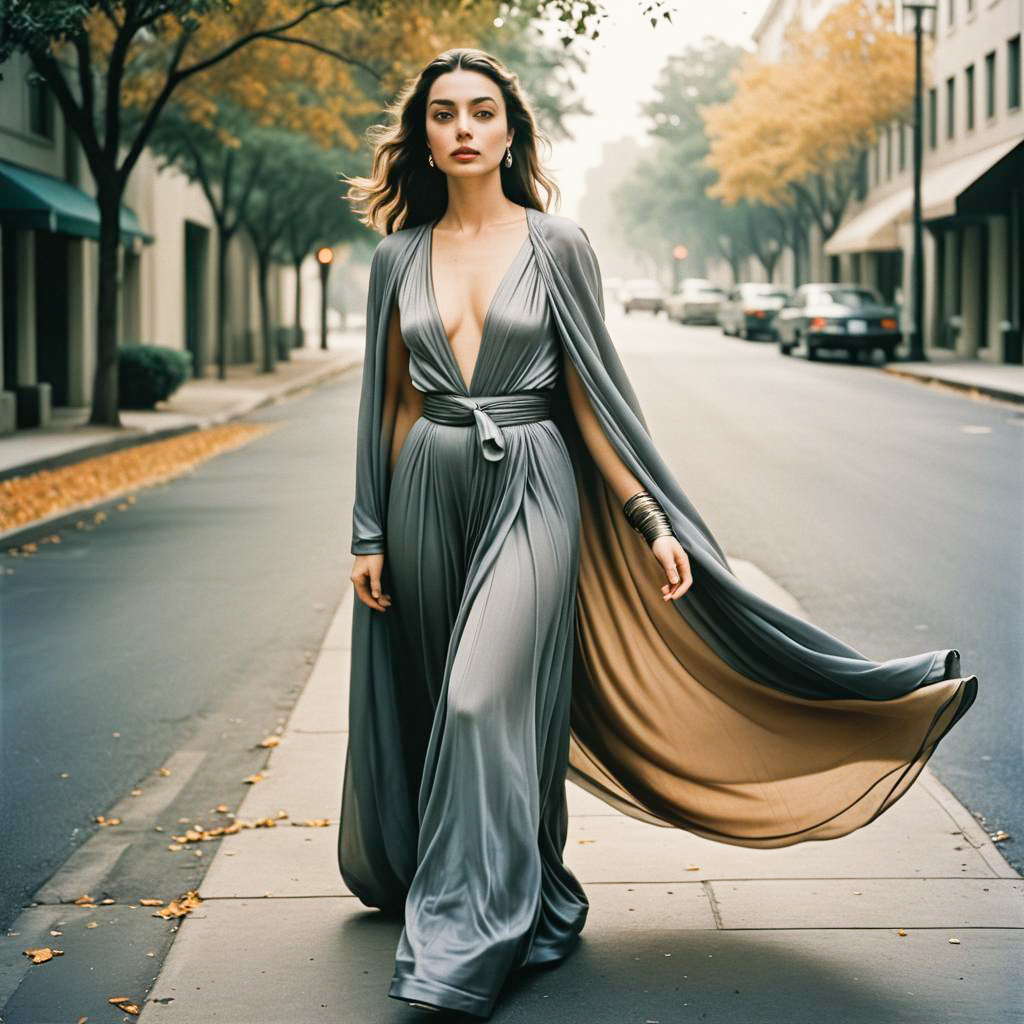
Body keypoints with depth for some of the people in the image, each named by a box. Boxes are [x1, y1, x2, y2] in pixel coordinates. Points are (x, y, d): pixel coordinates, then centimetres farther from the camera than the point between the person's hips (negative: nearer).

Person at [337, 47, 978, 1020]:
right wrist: (369, 533, 7)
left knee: (487, 703, -15)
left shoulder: (557, 245, 0)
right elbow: (386, 401, 10)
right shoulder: (398, 256, 7)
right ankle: (529, 905, 28)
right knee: (437, 711, 9)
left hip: (530, 490, -4)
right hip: (426, 494, 4)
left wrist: (653, 521, -6)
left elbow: (595, 392, 0)